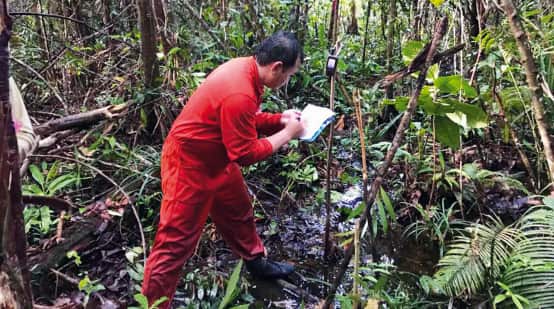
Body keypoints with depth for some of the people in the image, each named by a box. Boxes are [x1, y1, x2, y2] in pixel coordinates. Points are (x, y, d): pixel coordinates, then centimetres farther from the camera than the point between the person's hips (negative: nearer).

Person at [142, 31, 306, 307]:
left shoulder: (246, 68, -3)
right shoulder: (239, 94, -33)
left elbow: (248, 121, 12)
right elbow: (246, 153, -25)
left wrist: (280, 119, -1)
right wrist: (287, 133, -15)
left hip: (217, 160, 10)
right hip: (189, 165, -10)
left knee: (240, 213, 26)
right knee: (175, 242, 0)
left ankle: (256, 261, 49)